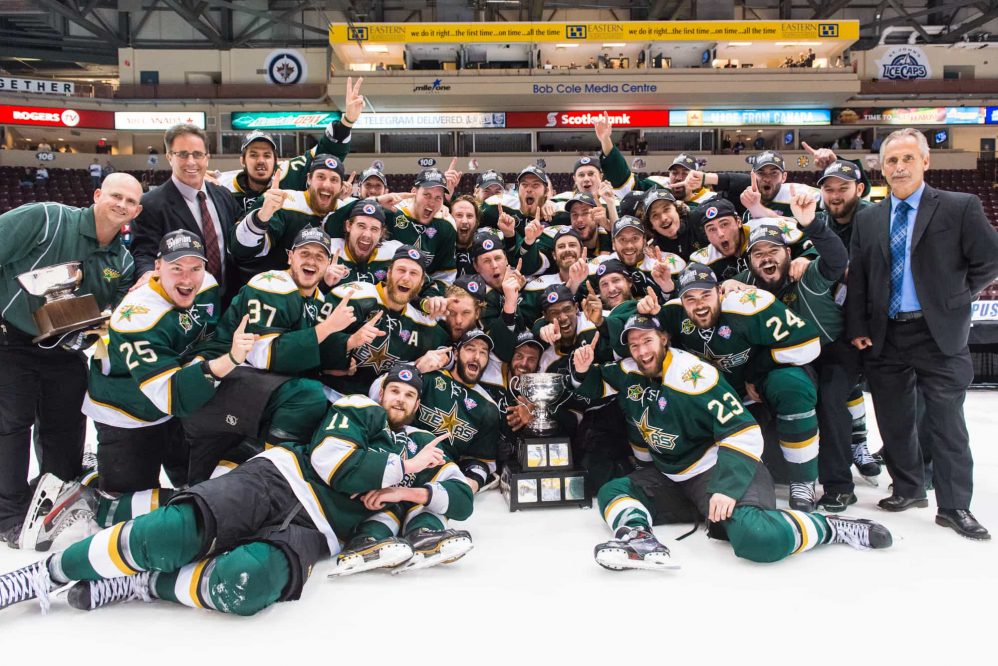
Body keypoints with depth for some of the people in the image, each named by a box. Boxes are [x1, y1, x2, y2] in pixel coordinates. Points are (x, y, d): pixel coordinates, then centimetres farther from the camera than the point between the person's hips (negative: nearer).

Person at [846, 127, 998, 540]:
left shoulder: (960, 208, -2)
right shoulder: (867, 219, 9)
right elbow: (856, 278, 7)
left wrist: (956, 299, -3)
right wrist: (857, 328, 0)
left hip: (939, 334, -3)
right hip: (884, 335, 4)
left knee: (946, 423, 1)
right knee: (894, 420, 12)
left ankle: (954, 506, 12)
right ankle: (908, 489, 29)